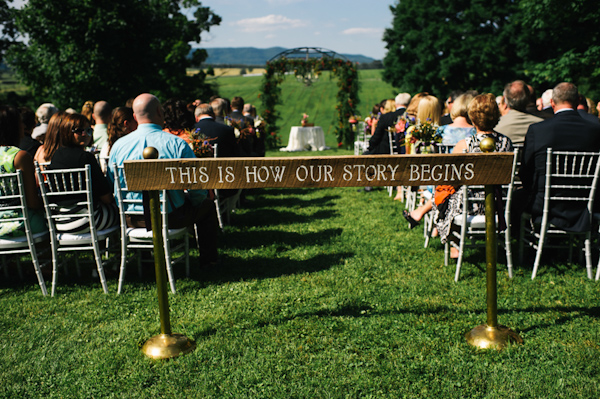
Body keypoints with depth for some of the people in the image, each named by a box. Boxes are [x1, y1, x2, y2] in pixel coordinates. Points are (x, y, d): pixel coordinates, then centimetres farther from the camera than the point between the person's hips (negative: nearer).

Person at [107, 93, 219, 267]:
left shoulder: (118, 145, -4)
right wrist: (194, 200, 9)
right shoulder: (177, 144, -15)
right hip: (171, 217, -4)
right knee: (207, 204, 22)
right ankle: (209, 258, 29)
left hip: (132, 219, 5)